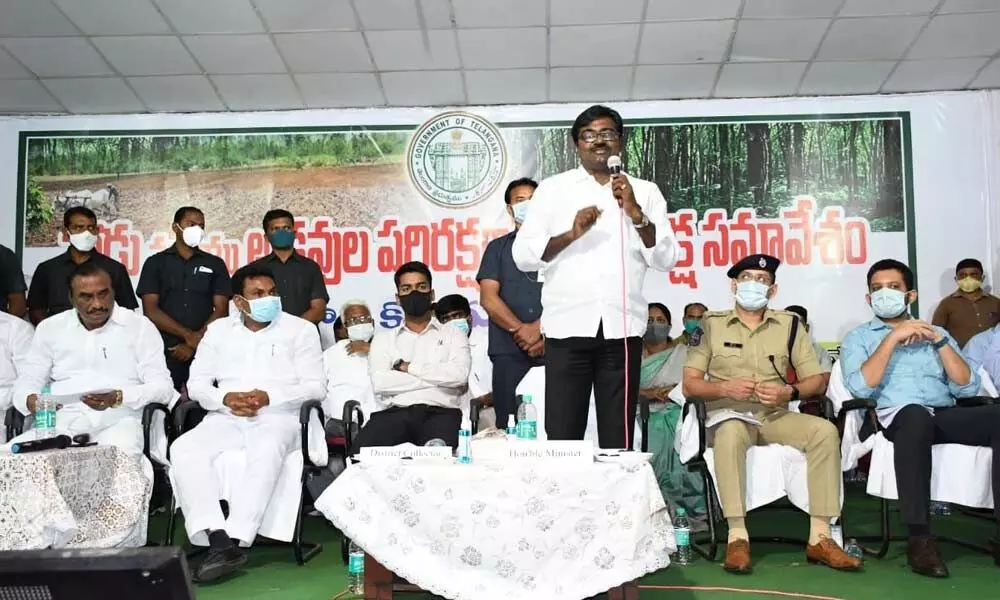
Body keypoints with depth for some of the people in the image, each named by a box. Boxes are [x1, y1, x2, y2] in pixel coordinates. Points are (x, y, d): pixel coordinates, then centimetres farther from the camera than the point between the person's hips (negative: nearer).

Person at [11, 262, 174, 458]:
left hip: (117, 422, -3)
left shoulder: (140, 327, 6)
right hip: (61, 423, 4)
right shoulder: (49, 328, 17)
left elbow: (163, 388, -1)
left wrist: (117, 398, -19)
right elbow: (27, 381, 17)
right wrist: (31, 401, -8)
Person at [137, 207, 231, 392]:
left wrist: (195, 343, -8)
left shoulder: (215, 264, 10)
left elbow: (221, 311, 3)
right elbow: (150, 310, -2)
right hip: (164, 352, 0)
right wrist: (189, 336, -10)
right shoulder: (155, 263, 7)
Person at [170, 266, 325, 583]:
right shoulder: (219, 330, 16)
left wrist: (269, 397, -15)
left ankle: (232, 541, -42)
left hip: (278, 417, -3)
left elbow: (316, 386, 0)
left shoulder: (301, 329, 7)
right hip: (225, 417, 3)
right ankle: (219, 541, -37)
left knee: (267, 452, -39)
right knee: (183, 449, -27)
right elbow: (197, 383, 13)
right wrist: (225, 398, -10)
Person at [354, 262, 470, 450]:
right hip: (395, 413, 2)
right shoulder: (383, 338, 23)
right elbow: (380, 383, 2)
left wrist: (407, 367, 2)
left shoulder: (453, 335, 20)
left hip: (440, 412, -1)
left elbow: (459, 375, -3)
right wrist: (438, 378, -1)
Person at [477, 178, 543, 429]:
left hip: (552, 350, 0)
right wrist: (520, 329, -9)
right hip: (509, 352, 0)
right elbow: (488, 298, 3)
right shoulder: (498, 248, 16)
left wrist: (543, 330, -9)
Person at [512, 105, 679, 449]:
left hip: (622, 329, 1)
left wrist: (636, 214, -7)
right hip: (568, 327, -1)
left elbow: (667, 260, 6)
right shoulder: (552, 189, 10)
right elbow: (522, 255, 3)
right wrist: (571, 234, -12)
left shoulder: (645, 191, 13)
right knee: (562, 436, -2)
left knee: (618, 438, 3)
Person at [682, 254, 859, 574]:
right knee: (730, 433, -38)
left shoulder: (789, 323, 10)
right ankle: (737, 537, -34)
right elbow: (689, 384, 0)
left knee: (825, 430, -24)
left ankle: (819, 538, -22)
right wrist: (726, 388, -18)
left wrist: (789, 392, -14)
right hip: (728, 415, -3)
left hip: (776, 417, 3)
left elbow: (817, 380, 8)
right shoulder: (711, 323, 4)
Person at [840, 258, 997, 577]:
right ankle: (919, 537, -38)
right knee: (916, 415, -41)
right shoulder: (858, 337, 18)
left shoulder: (935, 333, 26)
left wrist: (939, 340, 3)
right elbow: (860, 387, -3)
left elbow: (968, 387, 12)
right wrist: (893, 338, -5)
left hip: (946, 417, 3)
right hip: (896, 417, -3)